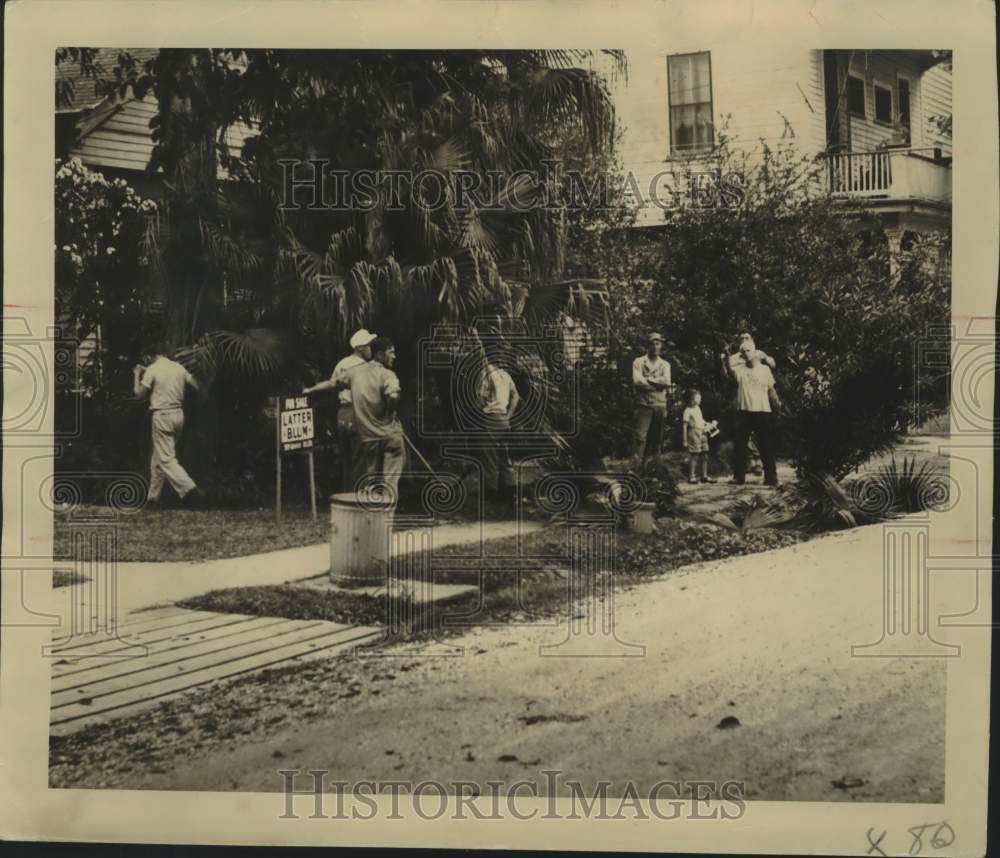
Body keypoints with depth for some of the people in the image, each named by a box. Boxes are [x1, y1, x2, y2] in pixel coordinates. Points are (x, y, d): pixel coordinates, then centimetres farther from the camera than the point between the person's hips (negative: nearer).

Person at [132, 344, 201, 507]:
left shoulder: (152, 369, -7)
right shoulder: (179, 368, 8)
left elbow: (139, 394, -2)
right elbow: (196, 387, 15)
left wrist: (137, 375, 12)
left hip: (162, 415, -6)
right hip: (178, 414, 6)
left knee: (166, 459, -7)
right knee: (158, 457, 17)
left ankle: (188, 487, -26)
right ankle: (153, 496, 22)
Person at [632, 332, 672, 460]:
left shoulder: (665, 365, 15)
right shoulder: (639, 362, 4)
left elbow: (666, 382, -3)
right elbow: (637, 381, -12)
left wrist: (647, 379, -8)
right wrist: (659, 383, -7)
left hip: (660, 405, 4)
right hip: (645, 405, -4)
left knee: (656, 439, 6)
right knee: (640, 438, -12)